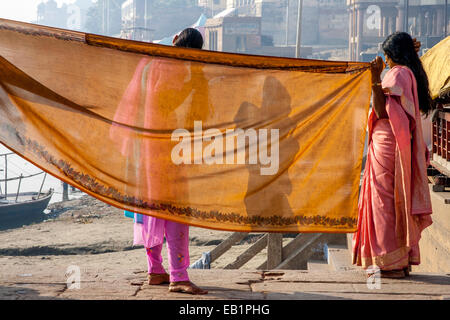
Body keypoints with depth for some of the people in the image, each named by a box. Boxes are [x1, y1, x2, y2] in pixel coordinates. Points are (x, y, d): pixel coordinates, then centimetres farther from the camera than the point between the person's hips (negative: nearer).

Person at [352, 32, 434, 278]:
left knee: (386, 199, -6)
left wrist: (376, 78, -22)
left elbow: (382, 111, -20)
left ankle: (390, 263, -4)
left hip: (387, 144, -9)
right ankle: (404, 260, 15)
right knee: (400, 199, 11)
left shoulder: (398, 74, -13)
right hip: (399, 145, 9)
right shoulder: (411, 73, 15)